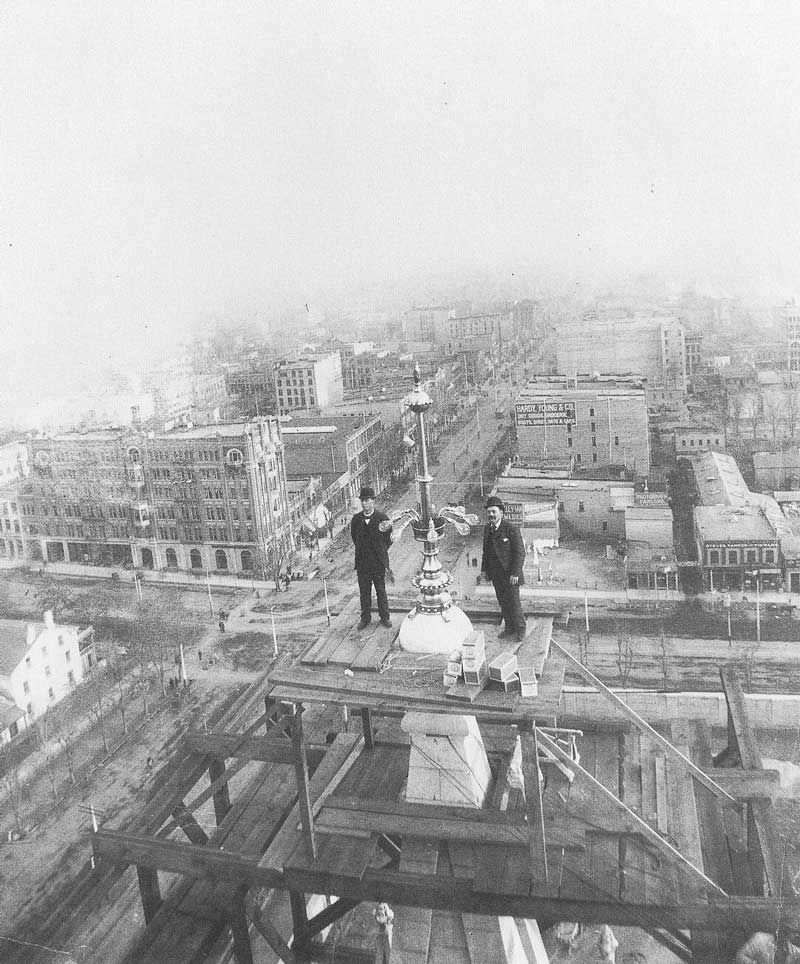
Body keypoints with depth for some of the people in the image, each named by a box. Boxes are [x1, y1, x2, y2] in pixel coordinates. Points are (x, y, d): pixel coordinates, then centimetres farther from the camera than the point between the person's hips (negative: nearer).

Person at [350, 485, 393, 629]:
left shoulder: (383, 519, -9)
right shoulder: (356, 519, -1)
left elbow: (388, 539, 3)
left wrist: (380, 552, 5)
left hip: (379, 562, -2)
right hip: (362, 562, 2)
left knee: (381, 591, 8)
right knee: (364, 592, 10)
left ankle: (384, 617, 22)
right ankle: (365, 617, 23)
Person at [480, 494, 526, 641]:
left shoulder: (512, 529, -19)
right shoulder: (487, 528, 2)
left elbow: (520, 553, -17)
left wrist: (515, 573, -20)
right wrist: (484, 569, 12)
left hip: (509, 573, -6)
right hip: (495, 573, 6)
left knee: (513, 602, 2)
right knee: (503, 601, 15)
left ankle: (520, 629, 22)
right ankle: (509, 627, 31)